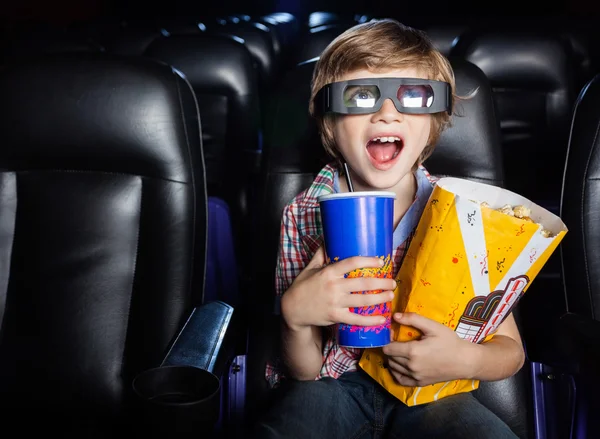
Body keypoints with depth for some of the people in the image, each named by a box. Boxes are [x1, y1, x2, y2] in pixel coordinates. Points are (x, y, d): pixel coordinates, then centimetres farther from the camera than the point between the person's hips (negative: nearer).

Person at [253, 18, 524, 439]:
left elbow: (510, 351, -2)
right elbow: (303, 371, -7)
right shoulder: (303, 216, -11)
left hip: (432, 388, 1)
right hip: (334, 383, 0)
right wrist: (295, 313, -29)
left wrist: (465, 360, -25)